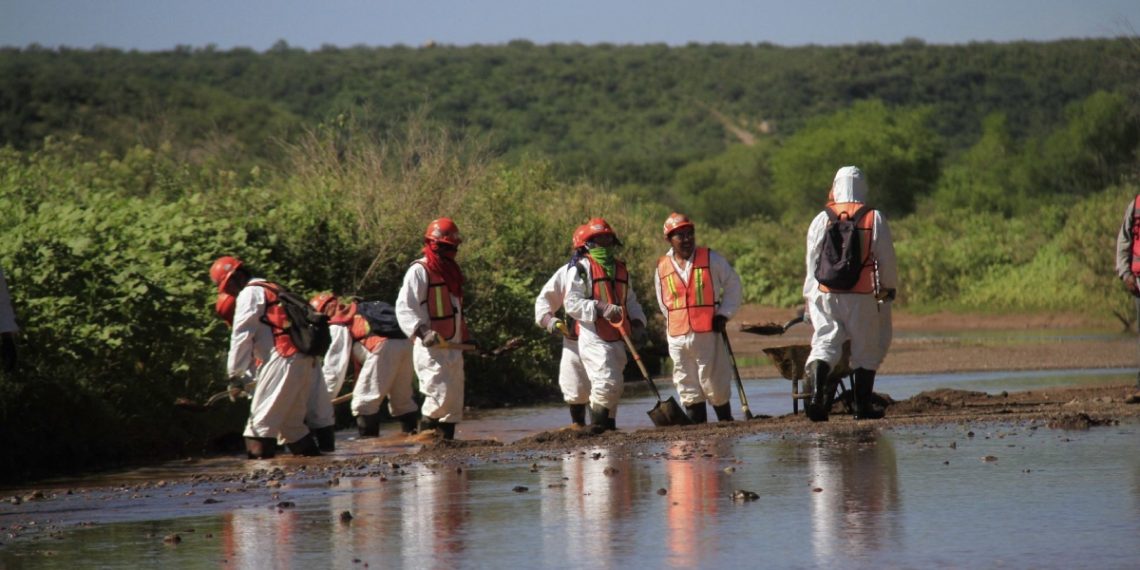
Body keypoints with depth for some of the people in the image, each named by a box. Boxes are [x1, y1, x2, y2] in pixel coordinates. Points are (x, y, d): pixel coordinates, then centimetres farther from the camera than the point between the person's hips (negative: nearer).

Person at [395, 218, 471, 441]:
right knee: (440, 394, -18)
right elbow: (404, 307, -17)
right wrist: (421, 331, -31)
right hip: (430, 347, -9)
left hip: (452, 346, 9)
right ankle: (426, 437, -9)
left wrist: (466, 337, 25)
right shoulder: (419, 271, -9)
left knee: (454, 400, 9)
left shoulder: (451, 272, 20)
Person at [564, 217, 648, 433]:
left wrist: (637, 322, 8)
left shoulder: (621, 269, 19)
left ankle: (609, 425, 23)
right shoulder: (582, 268, -3)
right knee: (607, 382, -19)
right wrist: (600, 308, -21)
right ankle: (597, 426, -11)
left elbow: (631, 301, 26)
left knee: (614, 388, 13)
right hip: (593, 337, -7)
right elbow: (572, 303, -10)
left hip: (617, 339, 7)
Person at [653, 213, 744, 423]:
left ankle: (726, 419, 11)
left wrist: (724, 313, 1)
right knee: (687, 387, 5)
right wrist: (675, 322, 9)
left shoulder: (710, 259, 1)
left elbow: (732, 283, 9)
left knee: (714, 382, 0)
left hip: (708, 333, -3)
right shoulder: (662, 267, 8)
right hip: (678, 337, 3)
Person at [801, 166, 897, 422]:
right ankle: (862, 405, 11)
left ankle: (817, 394, -21)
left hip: (825, 295, 1)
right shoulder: (874, 219, -1)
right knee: (866, 350, 9)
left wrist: (809, 296, 15)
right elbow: (887, 257, 2)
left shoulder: (821, 220, 4)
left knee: (824, 343, 1)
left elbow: (812, 261, 6)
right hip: (862, 296, -1)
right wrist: (890, 287, 18)